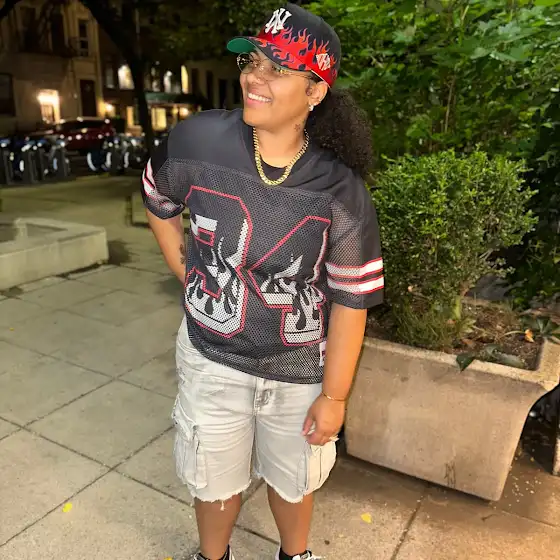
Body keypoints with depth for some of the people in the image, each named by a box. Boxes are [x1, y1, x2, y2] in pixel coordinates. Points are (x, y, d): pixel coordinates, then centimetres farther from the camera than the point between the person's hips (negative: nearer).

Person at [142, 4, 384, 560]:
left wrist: (333, 396, -7)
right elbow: (158, 201, 9)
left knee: (293, 479, 23)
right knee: (214, 480, 21)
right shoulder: (196, 141, -13)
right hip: (212, 358, 1)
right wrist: (185, 272, 5)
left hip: (299, 371, 0)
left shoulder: (340, 189, -16)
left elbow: (350, 300, -11)